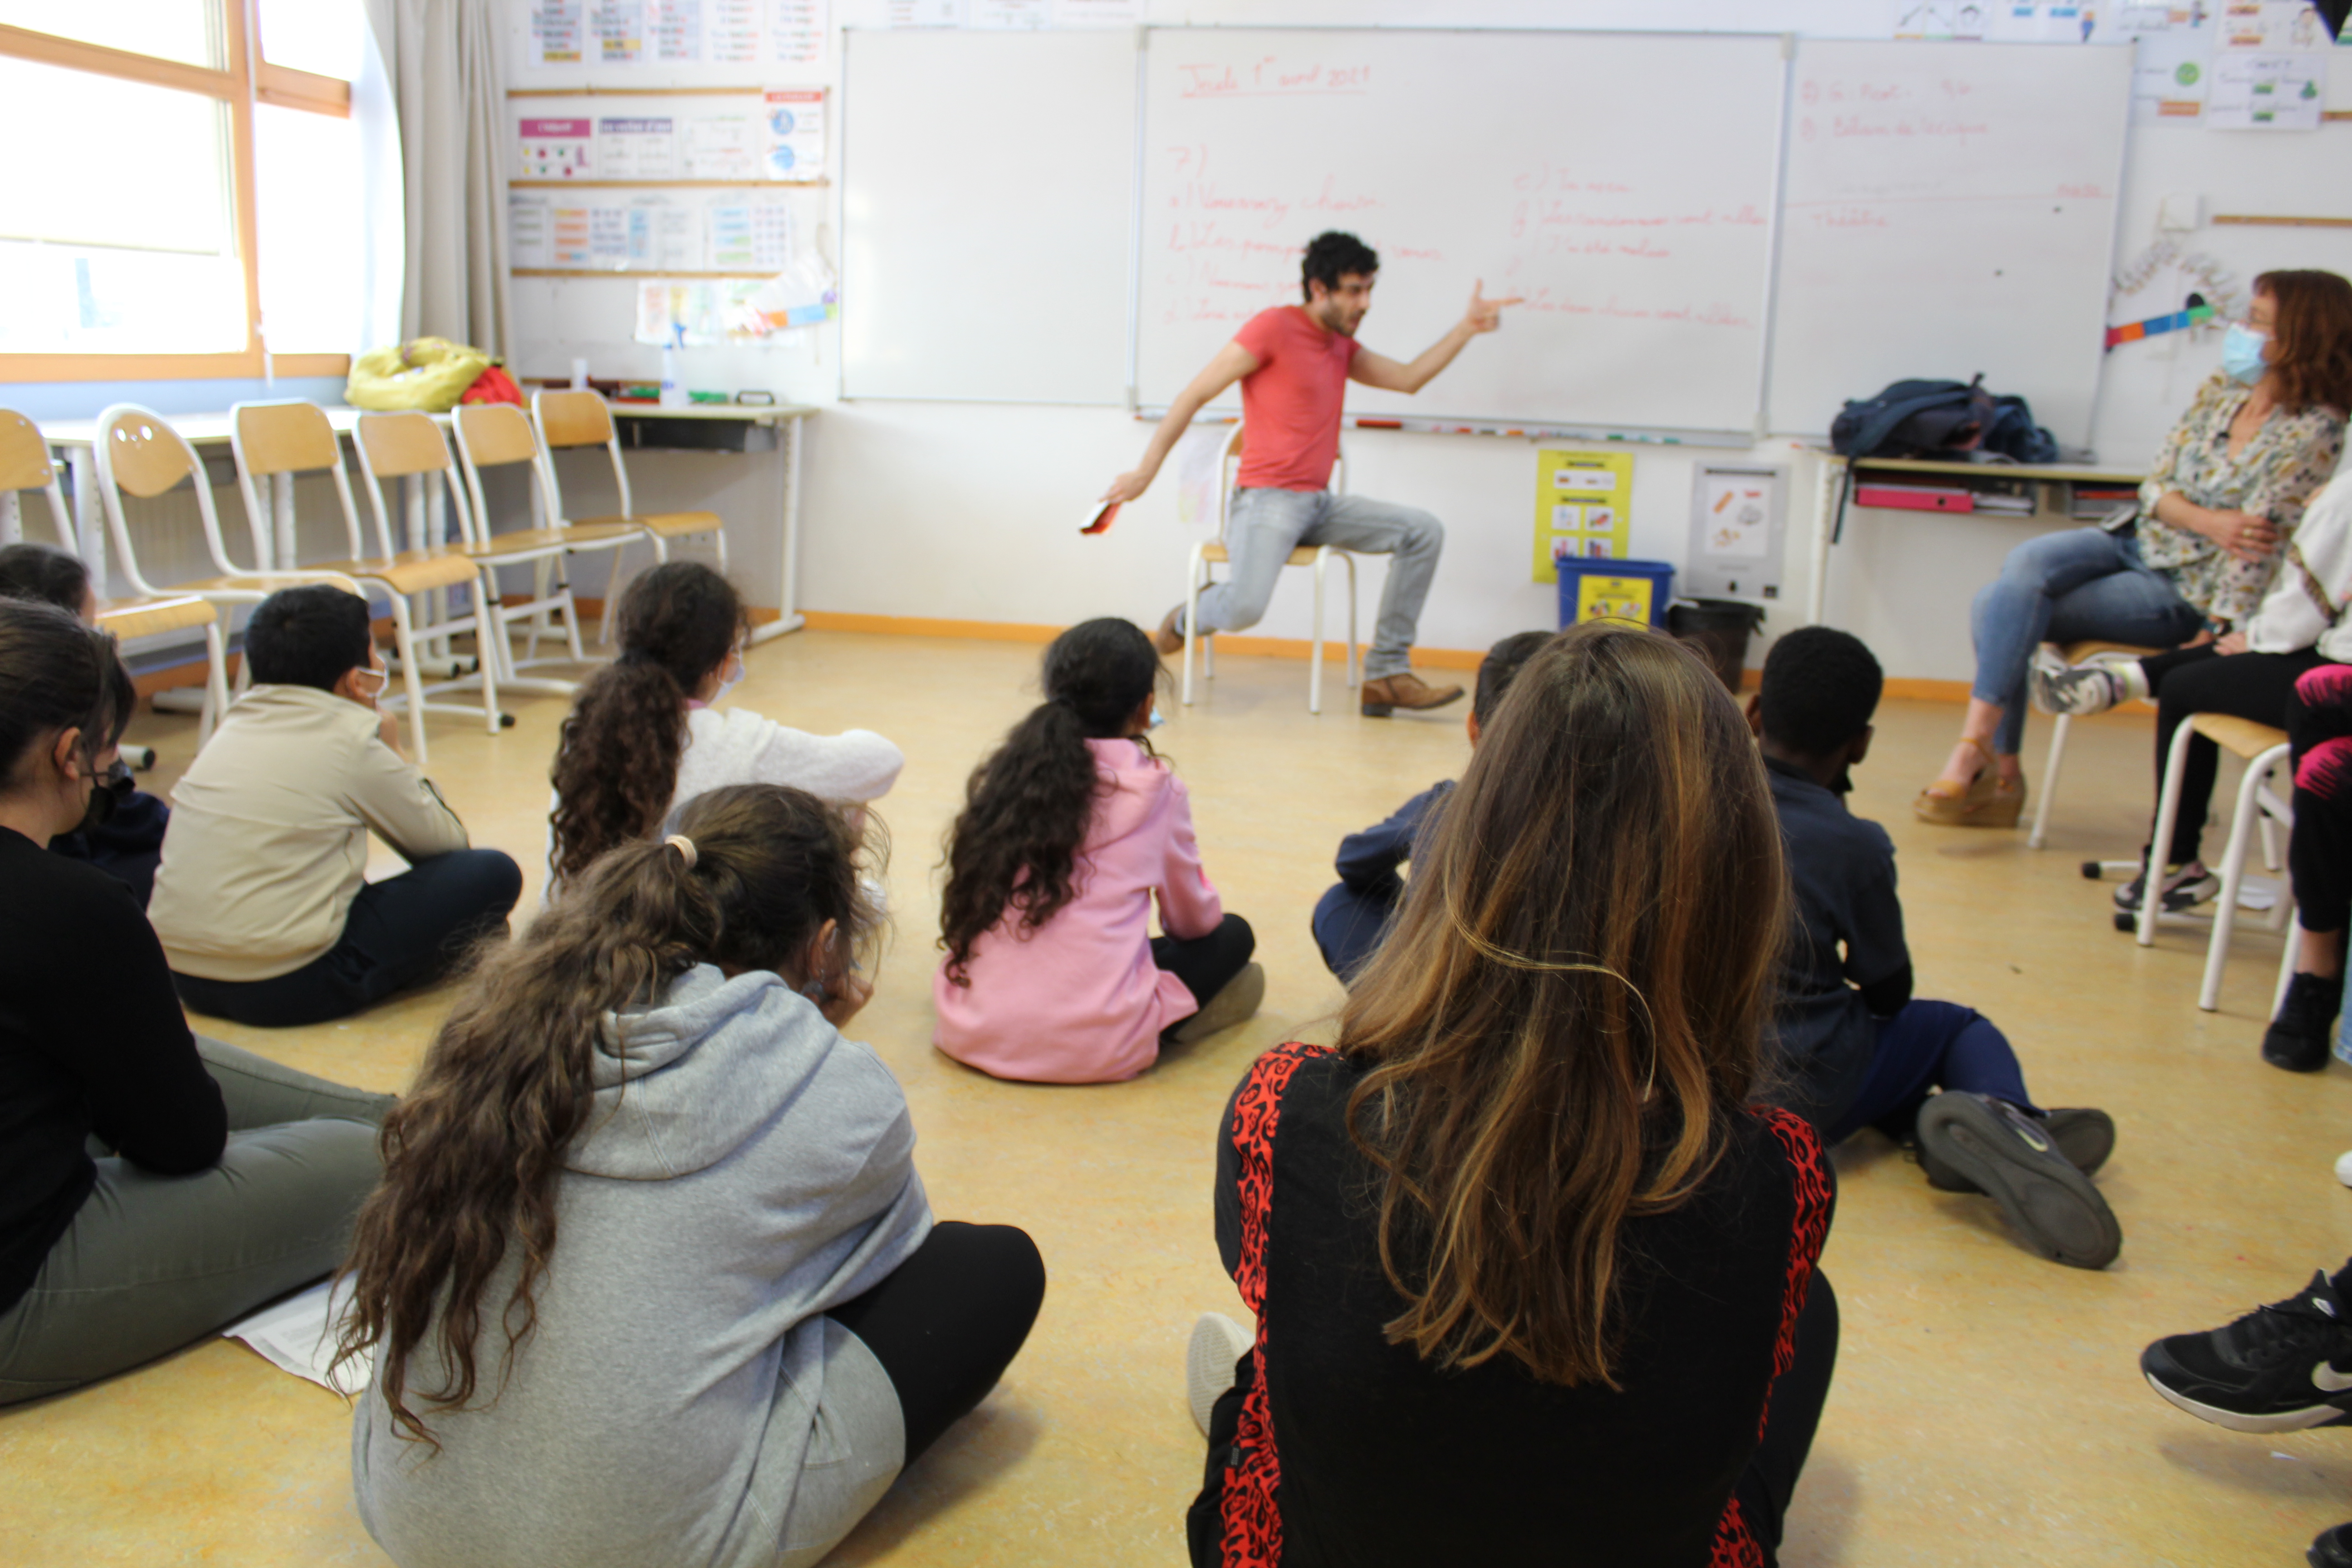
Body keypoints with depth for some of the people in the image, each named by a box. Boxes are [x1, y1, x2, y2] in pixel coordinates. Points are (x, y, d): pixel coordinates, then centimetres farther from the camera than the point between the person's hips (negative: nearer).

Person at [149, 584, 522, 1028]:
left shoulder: (236, 722, 9)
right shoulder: (351, 740, -9)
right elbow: (447, 842, 4)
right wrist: (394, 754, 14)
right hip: (282, 990, -8)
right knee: (494, 874, -3)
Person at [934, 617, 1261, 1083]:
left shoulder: (1002, 775, 7)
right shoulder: (1156, 791, -1)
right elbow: (1194, 920, 14)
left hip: (969, 1032, 4)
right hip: (1090, 1049, -4)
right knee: (1233, 935, 17)